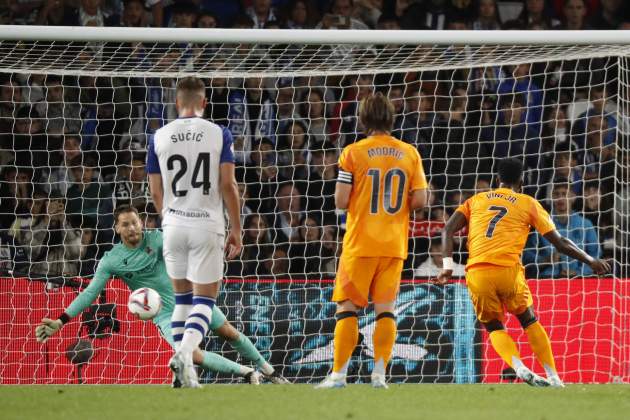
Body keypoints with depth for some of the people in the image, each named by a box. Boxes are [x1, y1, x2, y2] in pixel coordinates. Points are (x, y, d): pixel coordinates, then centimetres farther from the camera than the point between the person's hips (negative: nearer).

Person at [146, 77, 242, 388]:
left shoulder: (159, 137, 3)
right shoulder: (219, 134, -3)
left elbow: (155, 192, 8)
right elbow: (227, 185, -6)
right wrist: (236, 229, 1)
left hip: (174, 225, 2)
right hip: (208, 225, -2)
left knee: (182, 296, 17)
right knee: (205, 298, 1)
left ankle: (180, 355, 11)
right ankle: (186, 352, -21)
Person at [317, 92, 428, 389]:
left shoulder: (353, 153, -5)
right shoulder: (409, 153, 4)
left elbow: (340, 201, -8)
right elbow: (420, 200, -1)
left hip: (360, 244, -3)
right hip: (394, 245, 3)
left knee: (347, 308, 1)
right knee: (385, 309, 5)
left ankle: (338, 374, -3)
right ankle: (379, 373, -2)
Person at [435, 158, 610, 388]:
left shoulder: (475, 200, 21)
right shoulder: (529, 204, 15)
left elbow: (448, 229, 7)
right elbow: (559, 242, 14)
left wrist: (447, 265, 3)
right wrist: (591, 261, 25)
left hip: (477, 273, 1)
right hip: (508, 270, -1)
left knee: (494, 327, 17)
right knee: (529, 321, 20)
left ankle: (519, 367, -9)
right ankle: (553, 376, 13)